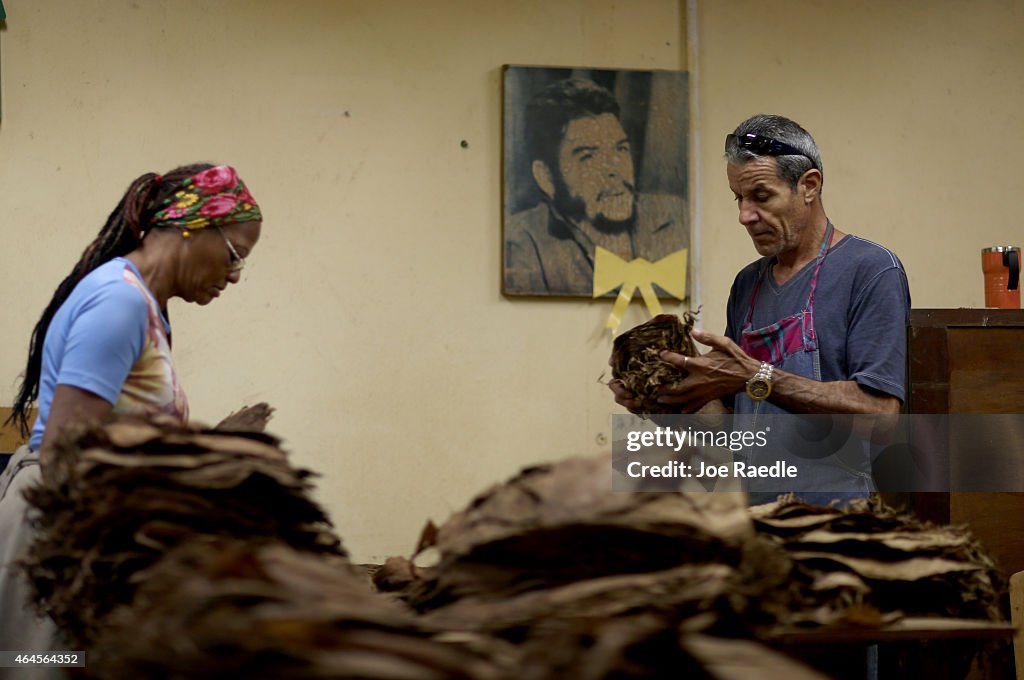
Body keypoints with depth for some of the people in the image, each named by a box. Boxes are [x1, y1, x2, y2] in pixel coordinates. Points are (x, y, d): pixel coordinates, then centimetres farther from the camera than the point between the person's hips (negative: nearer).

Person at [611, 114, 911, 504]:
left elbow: (879, 410, -12)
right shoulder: (748, 284, 19)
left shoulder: (872, 270, -2)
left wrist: (756, 378, -13)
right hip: (758, 518, 6)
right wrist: (670, 405, 3)